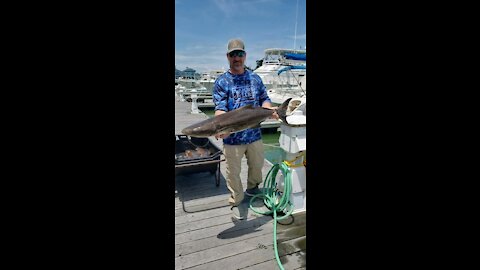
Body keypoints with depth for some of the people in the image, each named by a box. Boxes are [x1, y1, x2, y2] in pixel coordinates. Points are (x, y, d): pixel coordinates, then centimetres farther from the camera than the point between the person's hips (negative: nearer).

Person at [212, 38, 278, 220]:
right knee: (233, 172, 8)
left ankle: (252, 188, 50)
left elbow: (264, 99, 8)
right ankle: (236, 202, 29)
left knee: (257, 165, 22)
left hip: (254, 134, 4)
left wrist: (270, 109, -15)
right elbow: (220, 109, -15)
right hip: (232, 137, -4)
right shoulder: (221, 82, -6)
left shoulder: (255, 78, 6)